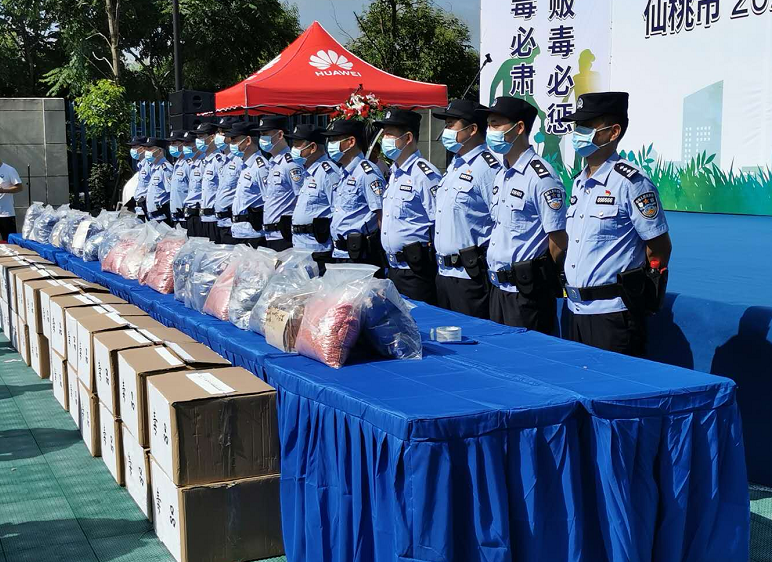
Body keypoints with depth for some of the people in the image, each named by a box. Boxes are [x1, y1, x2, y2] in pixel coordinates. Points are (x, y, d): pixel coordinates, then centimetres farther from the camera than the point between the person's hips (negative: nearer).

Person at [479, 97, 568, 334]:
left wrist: (542, 277, -4)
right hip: (498, 288, 9)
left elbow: (558, 241, -15)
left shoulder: (541, 176, -16)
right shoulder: (501, 175, 12)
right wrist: (496, 275, 15)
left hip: (527, 291, -9)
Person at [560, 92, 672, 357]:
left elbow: (660, 247, -9)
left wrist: (638, 290, 0)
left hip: (613, 313, -8)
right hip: (578, 311, 8)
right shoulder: (579, 183, 13)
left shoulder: (631, 182, -12)